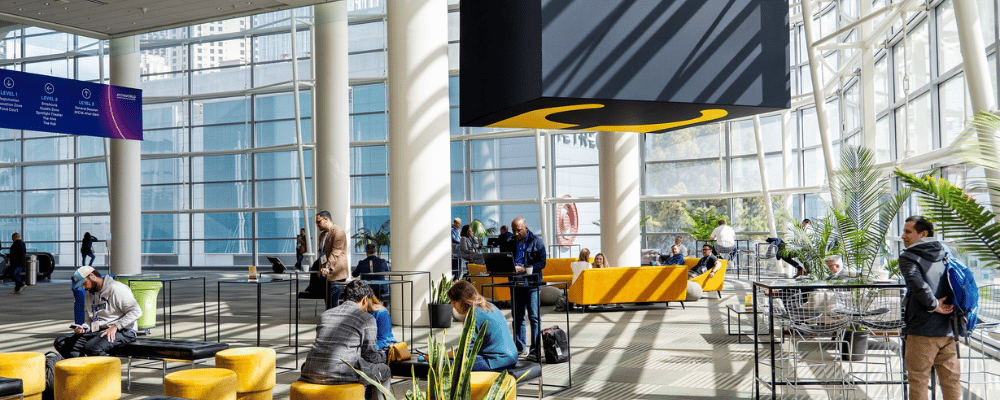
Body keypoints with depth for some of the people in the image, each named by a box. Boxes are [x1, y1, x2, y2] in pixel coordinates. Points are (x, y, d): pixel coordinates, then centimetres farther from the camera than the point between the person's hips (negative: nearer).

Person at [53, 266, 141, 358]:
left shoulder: (115, 288, -6)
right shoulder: (89, 295, 21)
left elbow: (136, 311, -14)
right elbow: (88, 321, 26)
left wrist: (115, 326, -21)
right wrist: (83, 328, 1)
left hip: (122, 332, -9)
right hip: (97, 332, 9)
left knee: (91, 347, -37)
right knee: (60, 342, -6)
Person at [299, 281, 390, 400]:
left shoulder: (325, 315, 18)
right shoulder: (367, 319, 2)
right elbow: (370, 356, 2)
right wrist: (383, 356, 26)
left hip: (312, 375, 5)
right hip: (343, 374, -5)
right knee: (384, 370, 22)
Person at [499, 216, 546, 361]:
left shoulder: (536, 242, 0)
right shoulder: (509, 243, 13)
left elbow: (541, 263, -7)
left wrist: (524, 269, -19)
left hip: (532, 283, -4)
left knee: (534, 317, -7)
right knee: (517, 316, 9)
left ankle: (535, 349, -3)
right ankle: (520, 347, 18)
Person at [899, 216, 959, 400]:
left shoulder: (908, 257, -4)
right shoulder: (944, 255, 16)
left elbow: (918, 285, -21)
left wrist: (934, 305, -10)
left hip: (921, 331, -6)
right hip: (948, 331, 6)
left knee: (918, 382, 3)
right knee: (951, 381, 12)